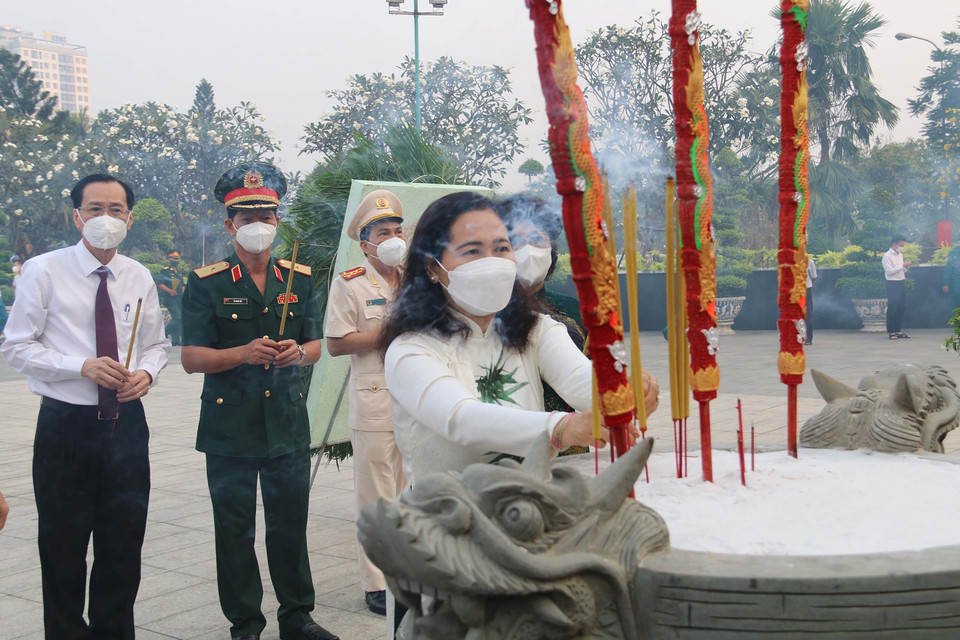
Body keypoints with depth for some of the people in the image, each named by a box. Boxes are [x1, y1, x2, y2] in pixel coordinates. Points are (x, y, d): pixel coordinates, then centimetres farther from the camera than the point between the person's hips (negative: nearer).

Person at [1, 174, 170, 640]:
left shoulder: (139, 278, 6)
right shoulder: (44, 272, -5)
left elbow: (156, 344, 15)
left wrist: (146, 372, -8)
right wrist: (83, 367, -19)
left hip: (126, 423, 3)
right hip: (66, 423, -3)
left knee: (124, 544, 12)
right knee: (63, 547, 8)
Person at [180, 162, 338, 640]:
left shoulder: (299, 279, 9)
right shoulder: (206, 282, -2)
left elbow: (315, 346, 13)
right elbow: (191, 358, -5)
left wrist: (297, 353, -10)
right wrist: (244, 353, -20)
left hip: (288, 422, 3)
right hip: (230, 426, -2)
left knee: (291, 523, 9)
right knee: (234, 529, 5)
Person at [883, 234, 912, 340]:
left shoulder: (900, 255, 15)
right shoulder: (887, 256, -9)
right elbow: (889, 271, -16)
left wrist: (907, 267, 0)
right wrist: (902, 266, -19)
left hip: (902, 283, 7)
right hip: (893, 284, -7)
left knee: (901, 308, 8)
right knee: (892, 309, -5)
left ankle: (898, 331, 14)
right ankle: (890, 332, -1)